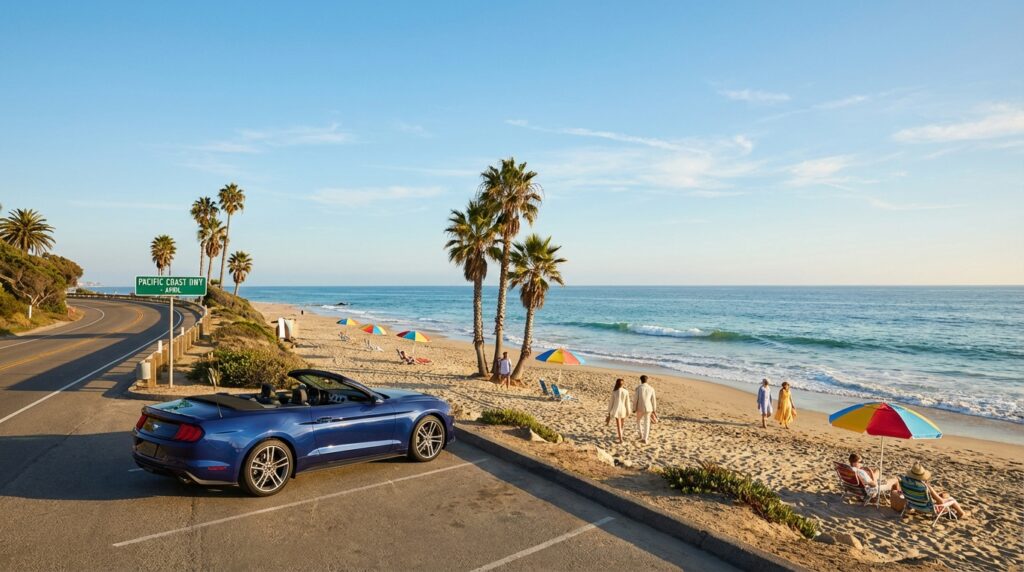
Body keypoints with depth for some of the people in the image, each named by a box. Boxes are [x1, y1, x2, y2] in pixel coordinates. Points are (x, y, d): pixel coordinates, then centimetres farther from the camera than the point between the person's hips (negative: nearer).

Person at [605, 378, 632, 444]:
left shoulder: (614, 392, -10)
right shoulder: (626, 392, -8)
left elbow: (611, 402, -3)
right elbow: (627, 403, -2)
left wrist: (609, 411, 7)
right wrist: (628, 412, 7)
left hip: (616, 409, -2)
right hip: (623, 409, 2)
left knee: (618, 425, 0)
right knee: (621, 424, 21)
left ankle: (620, 439, -5)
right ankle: (620, 436, 35)